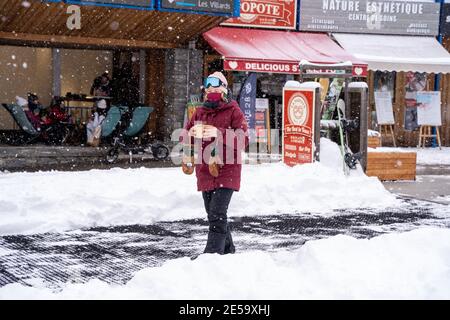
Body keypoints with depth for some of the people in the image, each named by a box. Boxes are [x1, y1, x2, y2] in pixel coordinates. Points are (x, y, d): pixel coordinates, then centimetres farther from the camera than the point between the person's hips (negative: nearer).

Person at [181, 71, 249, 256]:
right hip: (205, 171, 6)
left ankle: (212, 253, -16)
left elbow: (243, 140, -14)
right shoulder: (200, 112, 10)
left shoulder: (233, 111, -5)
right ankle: (227, 249, 33)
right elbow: (186, 136, 18)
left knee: (217, 214, -15)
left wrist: (219, 133, -25)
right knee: (213, 214, 16)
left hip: (227, 170, -6)